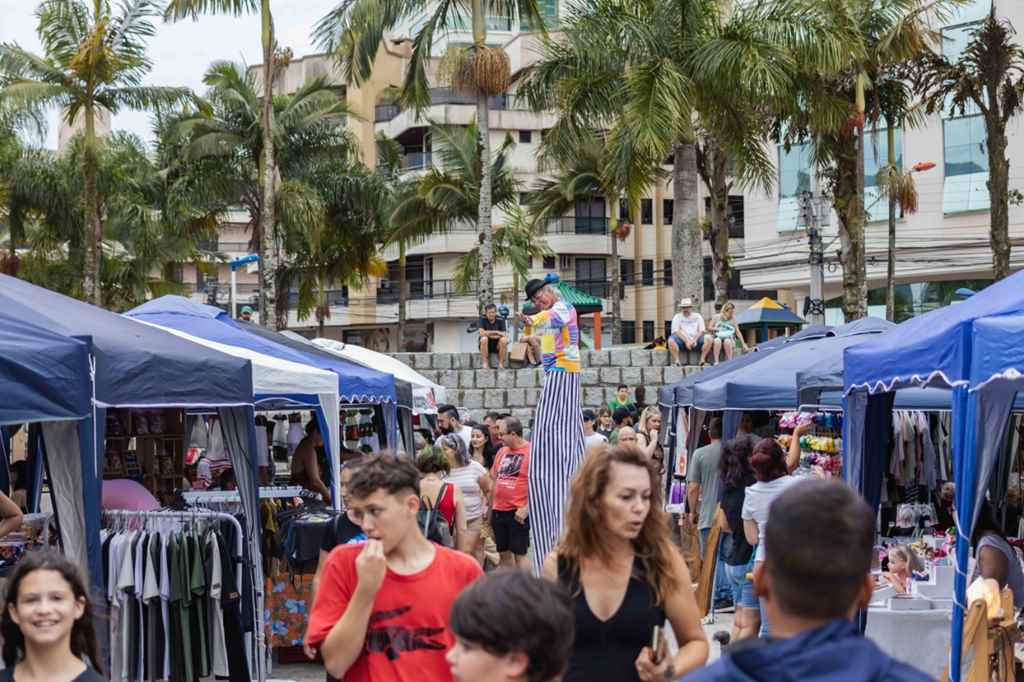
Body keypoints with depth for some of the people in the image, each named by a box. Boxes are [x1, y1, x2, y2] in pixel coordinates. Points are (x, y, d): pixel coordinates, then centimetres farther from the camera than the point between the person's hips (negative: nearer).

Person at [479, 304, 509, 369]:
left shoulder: (500, 320, -7)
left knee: (503, 340, -29)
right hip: (486, 345, 0)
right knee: (484, 339, -31)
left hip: (497, 346, 0)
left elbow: (504, 335, -15)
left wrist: (489, 333, -23)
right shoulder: (483, 318, -9)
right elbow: (482, 333, -20)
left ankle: (501, 364, -19)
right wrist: (496, 332, -21)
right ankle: (485, 364, -24)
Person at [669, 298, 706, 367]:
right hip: (682, 341, -1)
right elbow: (676, 331, -2)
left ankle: (702, 359, -26)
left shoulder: (697, 316, 16)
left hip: (695, 342, 1)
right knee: (671, 340, -31)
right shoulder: (677, 317, 11)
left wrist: (694, 340, -12)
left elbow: (701, 331, 6)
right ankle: (676, 360, -34)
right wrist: (686, 341, -16)